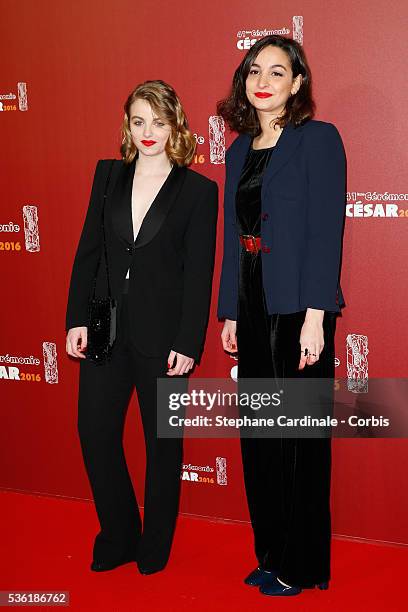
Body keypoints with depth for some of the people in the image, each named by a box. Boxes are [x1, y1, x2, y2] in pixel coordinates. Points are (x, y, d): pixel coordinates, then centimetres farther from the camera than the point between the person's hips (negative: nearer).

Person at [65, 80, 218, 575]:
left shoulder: (199, 190, -4)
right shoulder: (108, 175, 7)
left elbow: (199, 273, -6)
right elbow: (87, 251, 7)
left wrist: (187, 344, -11)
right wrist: (76, 319, 1)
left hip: (162, 333, -3)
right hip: (105, 326, 4)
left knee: (163, 441, 9)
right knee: (95, 431, 6)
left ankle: (155, 547, 27)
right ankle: (118, 537, 27)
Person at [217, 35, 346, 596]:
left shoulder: (318, 139, -6)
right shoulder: (240, 150, 14)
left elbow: (326, 232, -13)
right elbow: (234, 235, 15)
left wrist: (314, 317, -19)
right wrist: (230, 313, 11)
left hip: (297, 309, -7)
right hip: (252, 311, 7)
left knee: (299, 438, 2)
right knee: (259, 437, 12)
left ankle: (302, 565, 18)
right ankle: (271, 554, 27)